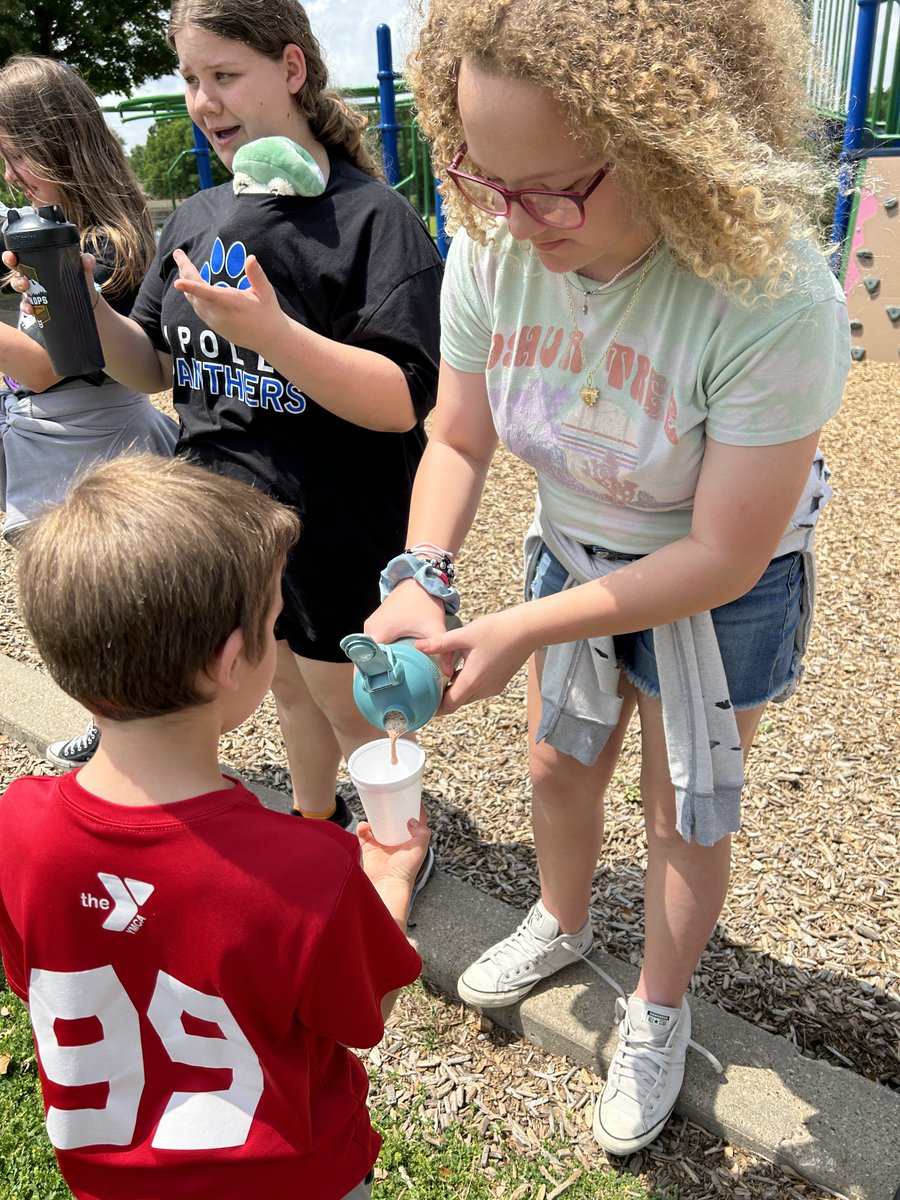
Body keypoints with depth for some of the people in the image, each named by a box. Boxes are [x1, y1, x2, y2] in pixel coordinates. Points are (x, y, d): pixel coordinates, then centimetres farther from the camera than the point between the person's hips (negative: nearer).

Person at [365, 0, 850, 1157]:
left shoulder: (775, 302, -35)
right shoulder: (491, 253, -20)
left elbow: (724, 557, -29)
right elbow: (457, 441, -8)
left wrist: (522, 632, -32)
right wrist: (420, 578, -25)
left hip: (725, 589, -4)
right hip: (572, 549, 5)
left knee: (687, 812, 13)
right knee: (558, 764, 21)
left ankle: (658, 1013, 43)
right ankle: (562, 921, 54)